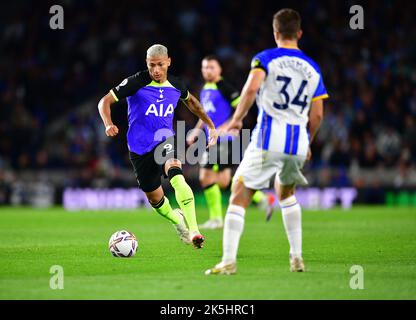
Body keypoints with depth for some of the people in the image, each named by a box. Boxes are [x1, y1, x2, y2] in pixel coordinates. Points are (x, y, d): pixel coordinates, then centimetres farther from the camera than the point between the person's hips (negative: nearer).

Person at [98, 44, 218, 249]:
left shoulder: (176, 85, 2)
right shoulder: (136, 83, -11)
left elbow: (191, 101, 25)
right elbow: (105, 101, -9)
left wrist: (210, 126, 23)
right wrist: (108, 125, -27)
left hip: (165, 140, 0)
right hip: (140, 147, 0)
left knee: (176, 176, -31)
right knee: (155, 199, 8)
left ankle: (193, 230, -36)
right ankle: (178, 220, 42)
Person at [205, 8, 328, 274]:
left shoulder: (266, 58, 1)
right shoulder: (313, 68, 13)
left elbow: (251, 88, -19)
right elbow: (317, 115, 12)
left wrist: (237, 118, -8)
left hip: (268, 140, -5)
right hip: (299, 142, 5)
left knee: (239, 198, 2)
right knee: (286, 193, 29)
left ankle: (228, 261, -10)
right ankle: (297, 258, 22)